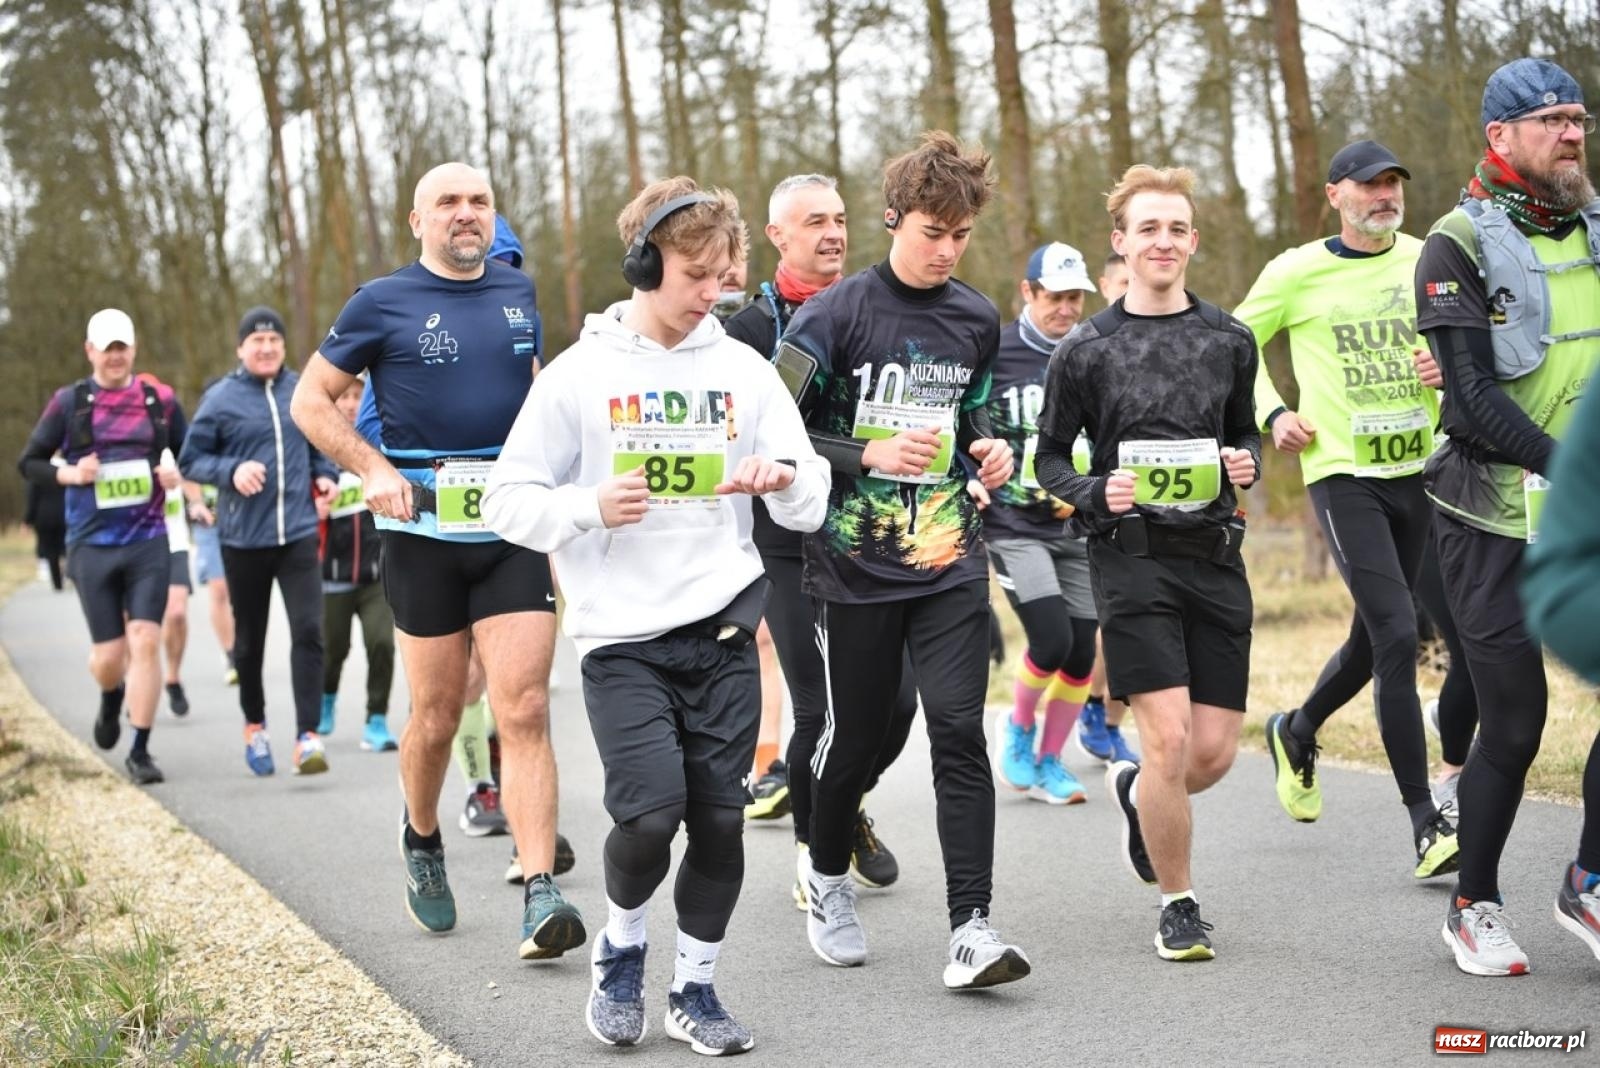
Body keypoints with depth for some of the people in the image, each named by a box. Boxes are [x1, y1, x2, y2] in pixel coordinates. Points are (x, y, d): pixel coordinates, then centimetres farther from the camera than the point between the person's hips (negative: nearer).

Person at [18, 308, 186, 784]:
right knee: (109, 654, 3)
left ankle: (140, 752, -2)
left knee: (145, 642, -11)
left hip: (148, 542, 0)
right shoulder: (68, 402, 3)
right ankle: (111, 699, 40)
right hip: (92, 545, 0)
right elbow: (28, 463, 8)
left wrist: (177, 474, -4)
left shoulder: (160, 400, 6)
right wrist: (70, 474, -10)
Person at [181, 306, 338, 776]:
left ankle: (307, 737, -14)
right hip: (244, 539, -1)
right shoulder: (220, 399, -2)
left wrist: (326, 474, 4)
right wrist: (231, 471, -16)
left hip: (298, 534, 1)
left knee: (308, 631, -13)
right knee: (249, 640, 12)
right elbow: (190, 460, 1)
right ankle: (254, 728, 34)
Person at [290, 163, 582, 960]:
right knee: (436, 716, 8)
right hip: (424, 532, -2)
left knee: (524, 710, -9)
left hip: (515, 531, 2)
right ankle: (422, 842, 37)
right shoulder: (384, 303, -1)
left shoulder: (518, 291, 10)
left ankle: (540, 895, -14)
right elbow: (311, 400, 2)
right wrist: (373, 471, -11)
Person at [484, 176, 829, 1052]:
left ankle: (695, 987, 21)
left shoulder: (745, 370, 5)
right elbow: (508, 501, -1)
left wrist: (784, 477, -17)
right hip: (623, 639, -3)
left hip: (724, 629, 3)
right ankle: (621, 949, 15)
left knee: (720, 817, 2)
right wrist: (591, 507, -19)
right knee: (652, 809, -14)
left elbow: (812, 504, 6)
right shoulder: (579, 375, -2)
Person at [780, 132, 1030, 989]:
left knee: (959, 730, -10)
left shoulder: (976, 320, 7)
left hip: (949, 562, 3)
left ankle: (971, 927, -10)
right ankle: (826, 873, 38)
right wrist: (869, 456, -20)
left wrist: (988, 448, 2)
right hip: (857, 565, -3)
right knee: (855, 734, 9)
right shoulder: (836, 314, -8)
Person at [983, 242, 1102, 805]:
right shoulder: (994, 354, -4)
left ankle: (1049, 763, 21)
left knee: (1081, 653, 3)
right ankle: (1018, 727, 12)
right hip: (1015, 525, -4)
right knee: (1051, 641, -17)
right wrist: (971, 484, -9)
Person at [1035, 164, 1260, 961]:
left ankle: (1135, 792, 38)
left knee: (1215, 752, 2)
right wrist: (1097, 494, -12)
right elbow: (1049, 459, 8)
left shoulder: (1229, 340, 10)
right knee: (1169, 737, -12)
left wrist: (1247, 465, -1)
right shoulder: (1086, 349, 1)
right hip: (1133, 557, -3)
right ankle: (1179, 906, 7)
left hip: (1215, 555, 4)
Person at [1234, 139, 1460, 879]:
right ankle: (1425, 825, -11)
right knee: (1397, 633, -15)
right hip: (1342, 473, -4)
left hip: (1417, 467, 4)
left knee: (1377, 636, 14)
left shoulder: (1428, 262, 5)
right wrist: (1273, 413, -3)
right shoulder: (1297, 272, -2)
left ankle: (1296, 731, 45)